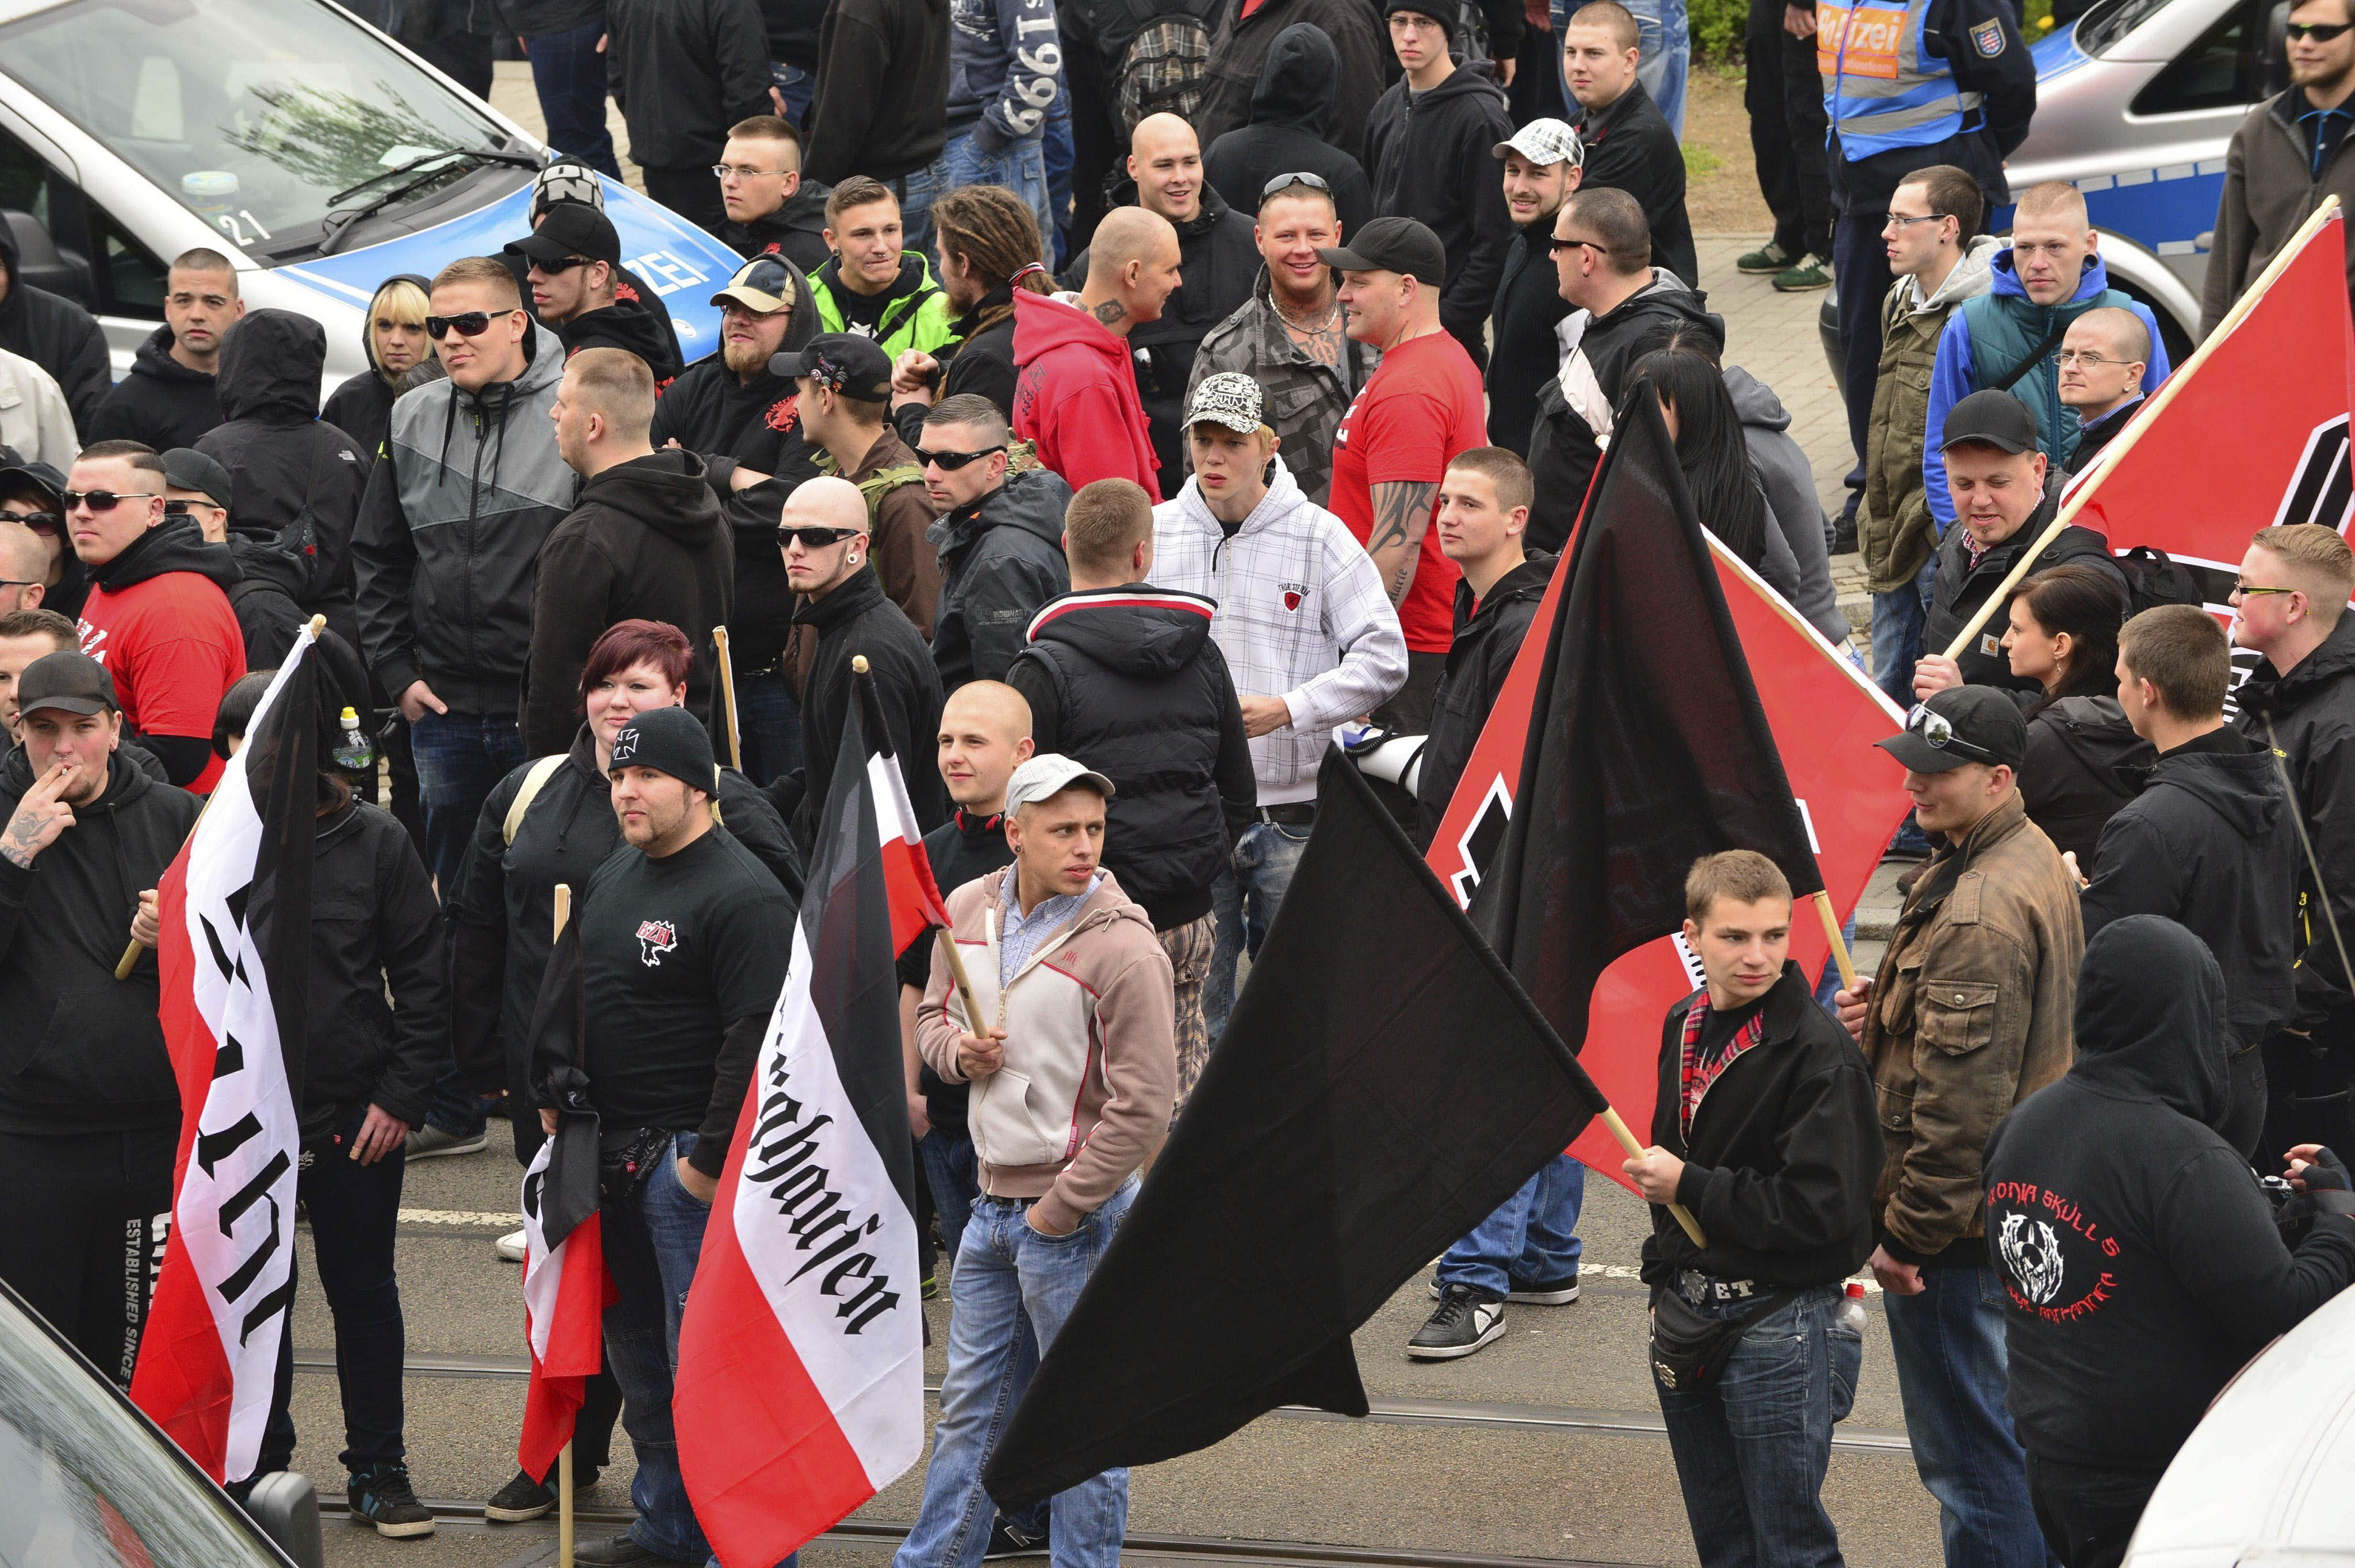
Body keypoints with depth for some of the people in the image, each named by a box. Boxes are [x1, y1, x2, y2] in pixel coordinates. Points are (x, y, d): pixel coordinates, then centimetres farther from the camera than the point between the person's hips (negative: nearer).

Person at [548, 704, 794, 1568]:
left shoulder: (741, 896, -16)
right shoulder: (615, 874, 13)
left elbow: (759, 1038, -21)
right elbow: (571, 997, 24)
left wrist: (710, 1159, -21)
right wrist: (552, 1093, 15)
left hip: (689, 1153, -9)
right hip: (611, 1144, 9)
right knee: (634, 1343, 17)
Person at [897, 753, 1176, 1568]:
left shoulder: (1122, 946, -17)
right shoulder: (968, 911, 4)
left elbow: (1141, 1109, -18)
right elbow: (932, 1014, 21)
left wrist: (1058, 1212, -14)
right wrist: (958, 1050, -3)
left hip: (1078, 1209, -6)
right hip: (992, 1200, 7)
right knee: (969, 1404, 15)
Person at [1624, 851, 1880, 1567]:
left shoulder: (1819, 1054, -17)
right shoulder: (1684, 1028, 7)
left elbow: (1821, 1210, -22)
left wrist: (1690, 1186, -15)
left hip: (1778, 1328, -7)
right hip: (1686, 1316, 7)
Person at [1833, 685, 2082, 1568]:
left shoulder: (1978, 913, -24)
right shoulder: (2034, 861, 9)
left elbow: (1961, 1099, -25)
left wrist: (1908, 1232, -18)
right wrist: (1886, 1012, 7)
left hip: (1957, 1227, -11)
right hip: (2025, 1202, 11)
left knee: (1969, 1456, -3)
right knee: (2011, 1436, 21)